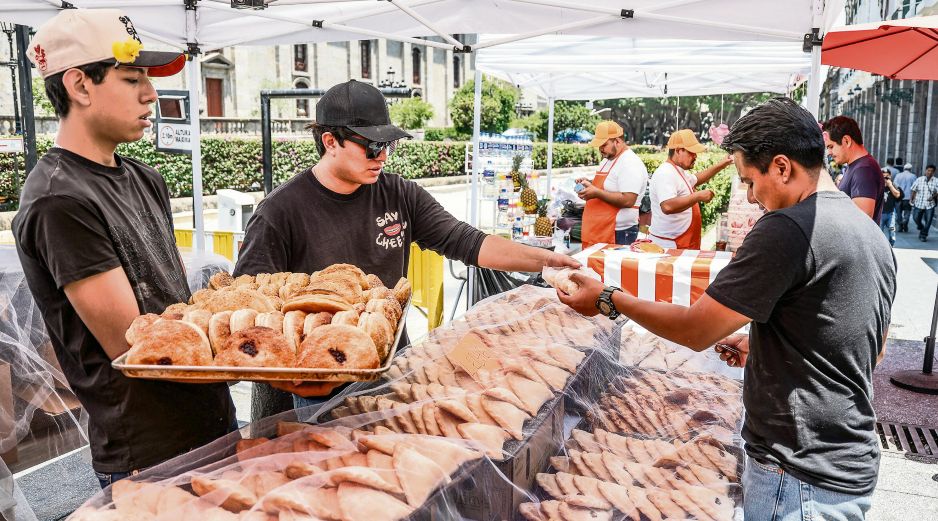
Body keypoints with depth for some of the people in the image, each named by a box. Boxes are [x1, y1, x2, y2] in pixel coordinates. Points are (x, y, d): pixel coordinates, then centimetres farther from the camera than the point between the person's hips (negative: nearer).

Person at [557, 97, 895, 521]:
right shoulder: (872, 234, 9)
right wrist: (762, 350, 16)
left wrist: (607, 300, -5)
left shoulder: (786, 228, -21)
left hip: (801, 478, -9)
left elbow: (695, 331, -18)